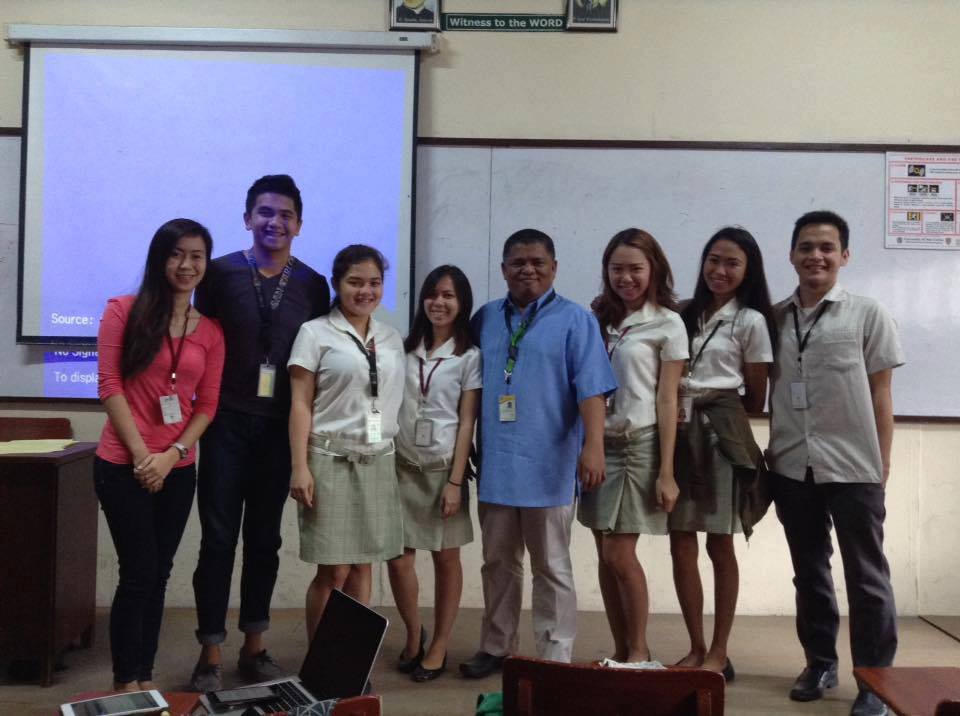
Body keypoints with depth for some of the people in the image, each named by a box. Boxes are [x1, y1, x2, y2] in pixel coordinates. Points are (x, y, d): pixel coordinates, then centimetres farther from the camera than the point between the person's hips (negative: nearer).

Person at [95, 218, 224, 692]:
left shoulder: (210, 331, 7)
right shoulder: (124, 311, -2)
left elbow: (207, 404, 4)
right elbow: (110, 385, -8)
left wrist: (171, 455, -9)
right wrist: (141, 453, -13)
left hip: (179, 470, 4)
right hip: (124, 466, -4)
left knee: (158, 576, 11)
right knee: (139, 575, -1)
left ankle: (145, 678, 23)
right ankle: (124, 683, 14)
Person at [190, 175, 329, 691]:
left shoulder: (313, 285, 4)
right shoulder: (220, 272, -2)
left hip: (281, 427, 2)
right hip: (226, 422, -2)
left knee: (264, 538, 11)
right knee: (219, 537, 1)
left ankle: (253, 647, 23)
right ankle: (210, 654, 11)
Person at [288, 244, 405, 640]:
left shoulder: (392, 338, 13)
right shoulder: (315, 332, -1)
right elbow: (300, 404, -4)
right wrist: (300, 467, -11)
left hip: (379, 461, 5)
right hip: (331, 459, -4)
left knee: (362, 565, 9)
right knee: (333, 570, -2)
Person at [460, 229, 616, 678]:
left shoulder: (575, 320, -2)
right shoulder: (485, 319, 11)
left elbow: (591, 388, -11)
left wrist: (593, 446, -22)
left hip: (548, 467, -4)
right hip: (495, 464, 5)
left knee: (551, 568, 6)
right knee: (498, 564, 15)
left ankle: (555, 659, 16)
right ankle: (495, 648, 28)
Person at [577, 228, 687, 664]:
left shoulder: (667, 325, -2)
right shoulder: (597, 318, 11)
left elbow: (667, 401, -5)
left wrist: (667, 472, -8)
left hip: (638, 445, -4)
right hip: (597, 443, 4)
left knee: (619, 555, -4)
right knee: (605, 557, 7)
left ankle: (639, 650, 14)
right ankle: (620, 650, 20)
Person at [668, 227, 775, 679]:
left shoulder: (750, 321, 1)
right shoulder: (686, 314, 12)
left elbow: (755, 401, 2)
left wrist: (713, 410, -3)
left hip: (721, 435, -4)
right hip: (680, 434, 4)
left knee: (720, 546, 4)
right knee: (681, 545, 4)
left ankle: (719, 653, 15)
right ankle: (696, 648, 16)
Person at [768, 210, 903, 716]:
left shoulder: (866, 315, -1)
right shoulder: (774, 318, 5)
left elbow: (880, 396, 0)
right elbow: (761, 390, 9)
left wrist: (883, 465, -3)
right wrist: (763, 454, 1)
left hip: (853, 467, -3)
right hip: (791, 467, 3)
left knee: (866, 577, 6)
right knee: (809, 572, 15)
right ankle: (820, 663, 30)